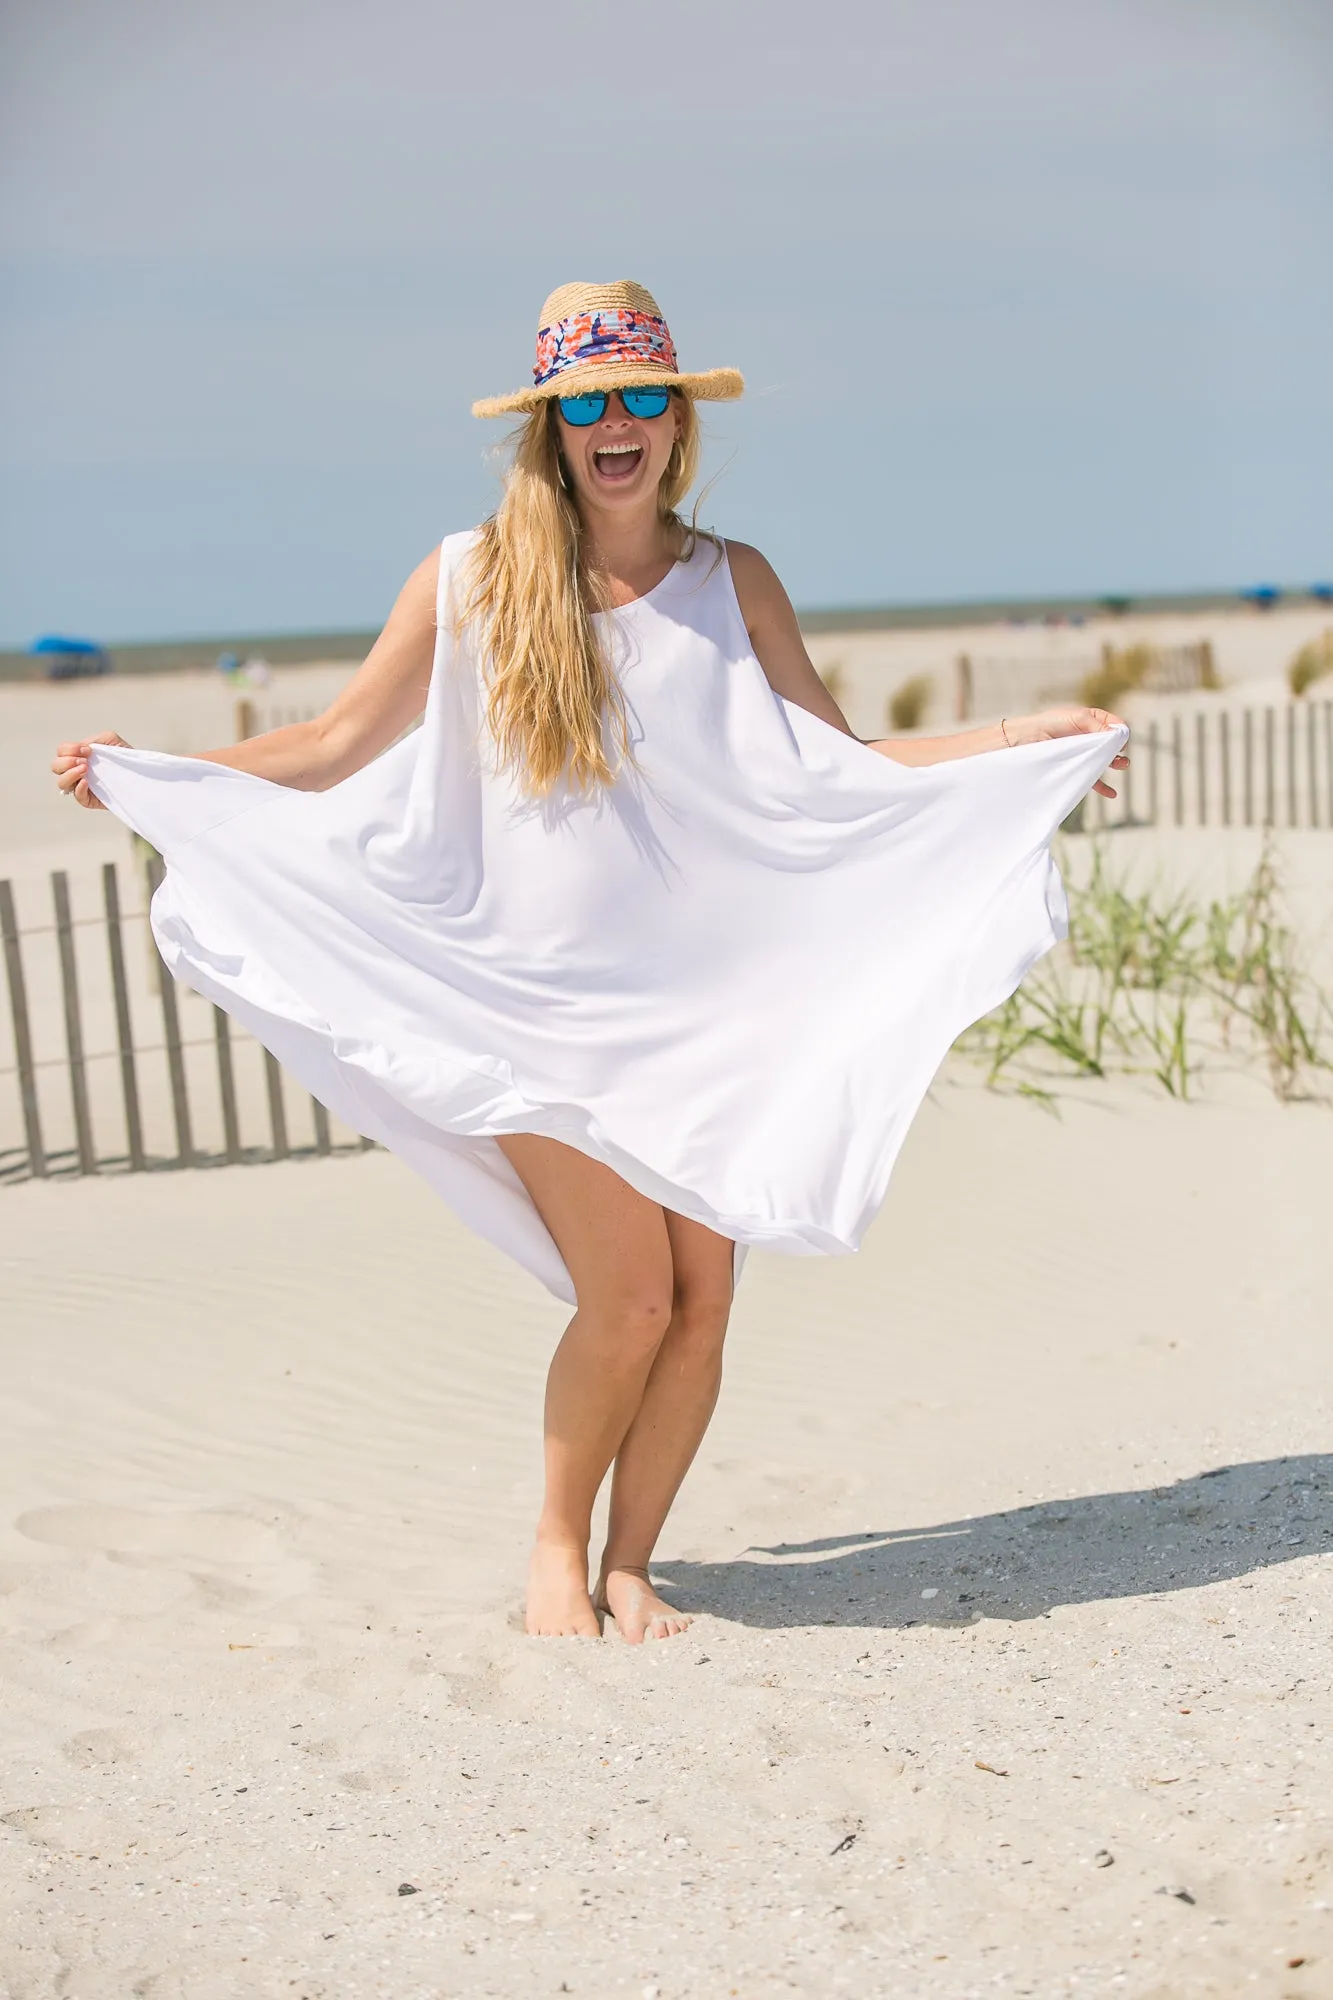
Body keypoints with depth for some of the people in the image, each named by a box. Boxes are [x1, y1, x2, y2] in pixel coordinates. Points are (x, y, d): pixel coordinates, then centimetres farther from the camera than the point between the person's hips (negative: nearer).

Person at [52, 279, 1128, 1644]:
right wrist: (149, 775, 1)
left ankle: (629, 1565, 20)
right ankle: (557, 1543, 18)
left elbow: (841, 764, 8)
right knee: (627, 1297, -9)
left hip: (705, 993, 3)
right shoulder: (472, 580, 2)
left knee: (704, 1293, -1)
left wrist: (1021, 742, 0)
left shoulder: (732, 582, 7)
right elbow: (343, 745, 7)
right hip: (542, 995, -2)